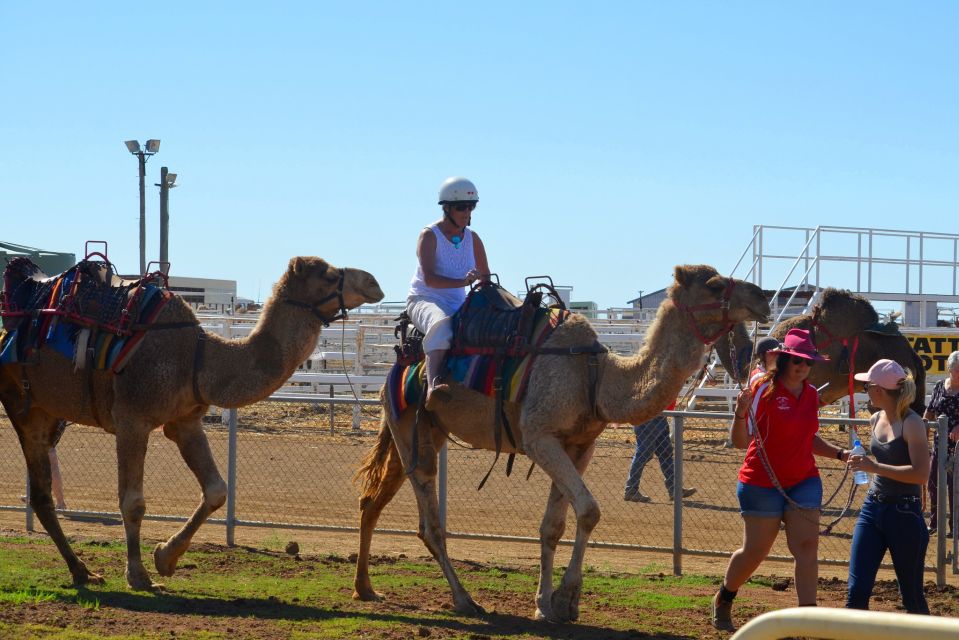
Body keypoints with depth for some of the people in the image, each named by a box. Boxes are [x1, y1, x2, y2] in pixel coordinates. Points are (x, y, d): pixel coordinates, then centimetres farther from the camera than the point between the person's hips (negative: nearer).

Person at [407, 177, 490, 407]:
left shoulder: (473, 239, 9)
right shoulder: (430, 235, -8)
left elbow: (486, 278, 10)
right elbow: (429, 278, -21)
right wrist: (463, 282, -34)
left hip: (458, 305, 6)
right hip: (423, 300, -6)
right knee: (440, 323, -39)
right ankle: (433, 383, -54)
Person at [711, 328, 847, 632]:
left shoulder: (811, 394, 6)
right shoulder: (764, 389, -14)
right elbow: (740, 441, -16)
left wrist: (839, 453, 8)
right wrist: (741, 413, -34)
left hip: (803, 481, 5)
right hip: (763, 482, -5)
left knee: (806, 547, -6)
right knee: (755, 551, 6)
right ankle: (723, 600, 32)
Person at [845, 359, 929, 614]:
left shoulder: (911, 423, -15)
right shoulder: (876, 420, 8)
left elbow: (920, 473, -25)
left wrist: (874, 467, -26)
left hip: (904, 514, -7)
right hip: (872, 509, 7)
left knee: (912, 595, 6)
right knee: (857, 591, -3)